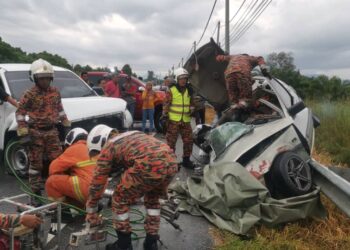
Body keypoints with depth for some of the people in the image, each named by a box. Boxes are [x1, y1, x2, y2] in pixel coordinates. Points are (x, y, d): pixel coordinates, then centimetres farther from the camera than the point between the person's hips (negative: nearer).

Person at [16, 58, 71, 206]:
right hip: (36, 133, -4)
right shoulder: (30, 94, -8)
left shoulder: (55, 92, 6)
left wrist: (66, 125, 12)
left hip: (52, 131, 4)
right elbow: (20, 113, -7)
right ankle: (35, 194, 13)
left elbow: (60, 109, 17)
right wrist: (23, 134, -14)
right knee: (36, 164, 3)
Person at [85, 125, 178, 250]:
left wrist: (91, 211, 35)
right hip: (172, 163, 7)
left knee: (120, 200, 18)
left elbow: (97, 183, 22)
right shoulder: (132, 135, 37)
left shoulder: (107, 148, 17)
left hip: (150, 166, -7)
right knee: (152, 198, 33)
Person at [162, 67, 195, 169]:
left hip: (186, 120, 5)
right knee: (171, 141, 0)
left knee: (189, 140, 7)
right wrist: (165, 115, -11)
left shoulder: (189, 90, 12)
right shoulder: (172, 90, -4)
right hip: (173, 120, -5)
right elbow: (166, 104, -4)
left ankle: (186, 160, 21)